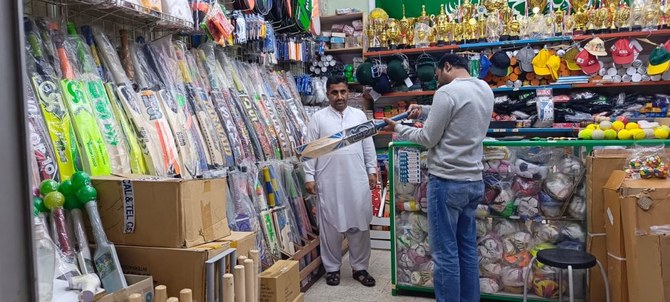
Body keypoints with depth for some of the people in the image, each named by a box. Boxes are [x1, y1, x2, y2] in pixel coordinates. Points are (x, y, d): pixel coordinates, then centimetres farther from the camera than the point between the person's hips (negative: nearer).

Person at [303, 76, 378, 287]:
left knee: (360, 224, 7)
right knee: (330, 226, 5)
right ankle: (332, 268, 20)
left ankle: (360, 268, 19)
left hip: (357, 180, 2)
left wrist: (372, 171, 6)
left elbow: (368, 146, 11)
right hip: (329, 182, -2)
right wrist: (309, 177, -5)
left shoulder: (359, 115, 8)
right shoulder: (318, 118, 1)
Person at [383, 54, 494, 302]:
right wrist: (425, 111, 17)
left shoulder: (447, 92, -14)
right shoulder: (485, 89, 11)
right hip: (475, 181, 8)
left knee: (445, 253, 0)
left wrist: (398, 129, 5)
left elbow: (428, 139, -10)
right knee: (467, 249, 15)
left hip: (447, 182, -8)